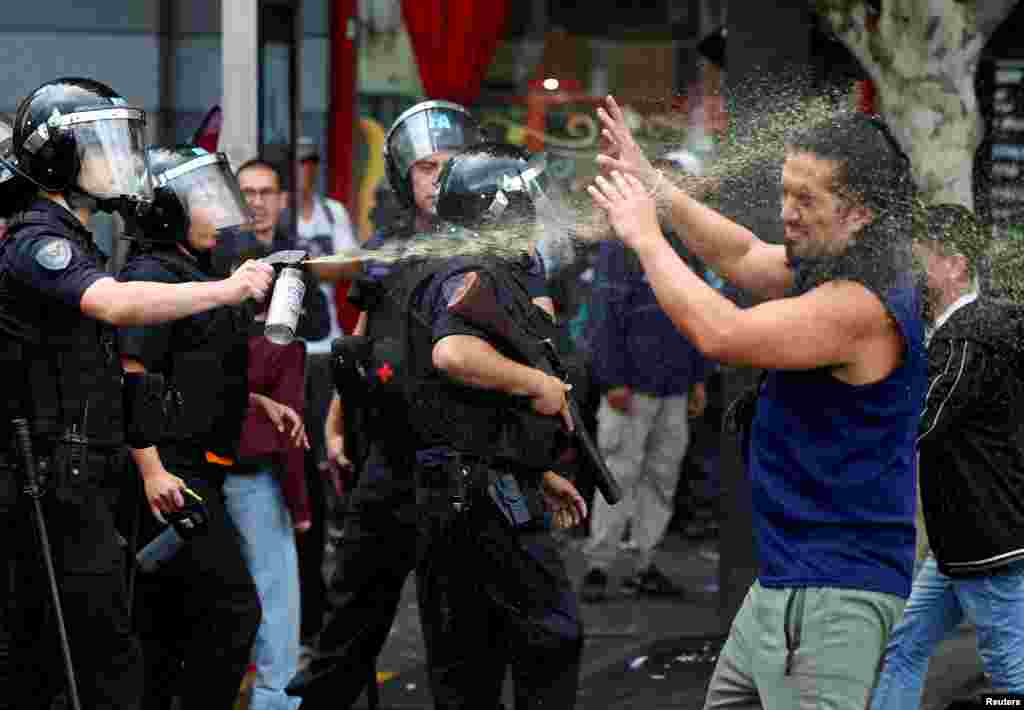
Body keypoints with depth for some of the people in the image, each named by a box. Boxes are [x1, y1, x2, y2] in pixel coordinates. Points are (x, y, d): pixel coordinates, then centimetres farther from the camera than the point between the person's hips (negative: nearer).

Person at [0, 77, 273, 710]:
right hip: (58, 485, -10)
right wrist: (227, 289, -30)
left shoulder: (68, 242, 20)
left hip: (76, 484, 10)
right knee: (109, 658, -12)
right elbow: (116, 304, -31)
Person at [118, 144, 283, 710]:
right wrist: (152, 470, -26)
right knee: (232, 609, -13)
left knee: (166, 626, 12)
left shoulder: (197, 275, 20)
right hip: (171, 477, -10)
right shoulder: (152, 275, -12)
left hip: (194, 473, 10)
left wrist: (261, 402, 26)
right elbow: (129, 377, -20)